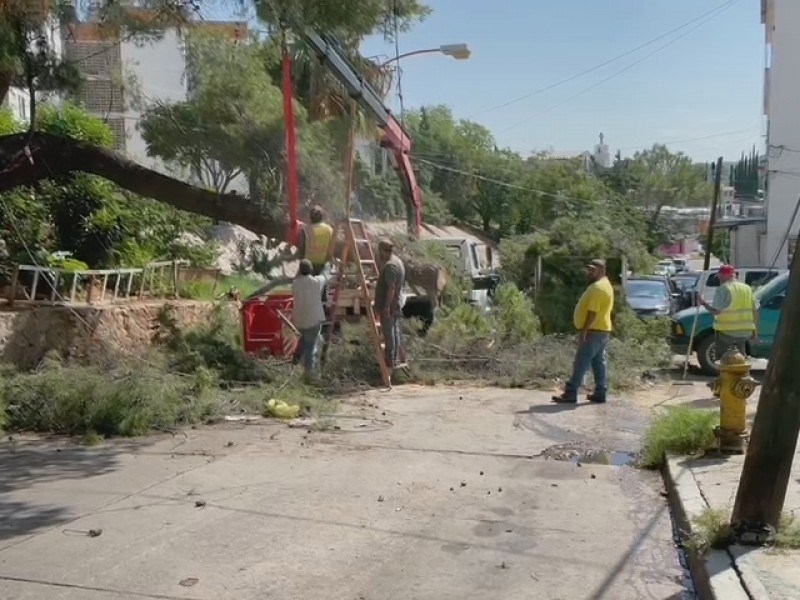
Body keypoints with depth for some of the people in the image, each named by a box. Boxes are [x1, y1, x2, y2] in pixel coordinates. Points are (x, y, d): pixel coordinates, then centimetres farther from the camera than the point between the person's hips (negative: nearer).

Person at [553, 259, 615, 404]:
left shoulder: (597, 287, -18)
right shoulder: (606, 284, 16)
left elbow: (592, 311, -24)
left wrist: (584, 330, -24)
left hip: (593, 330, -11)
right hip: (602, 329, 11)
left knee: (581, 363, -9)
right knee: (598, 362, 12)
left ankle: (570, 394, -7)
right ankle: (600, 393, 14)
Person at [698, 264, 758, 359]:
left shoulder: (723, 289, -11)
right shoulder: (747, 288, 10)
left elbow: (715, 310, -17)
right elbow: (755, 310, 10)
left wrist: (704, 303, 0)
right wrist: (755, 331, 14)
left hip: (726, 331, -6)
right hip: (744, 331, 7)